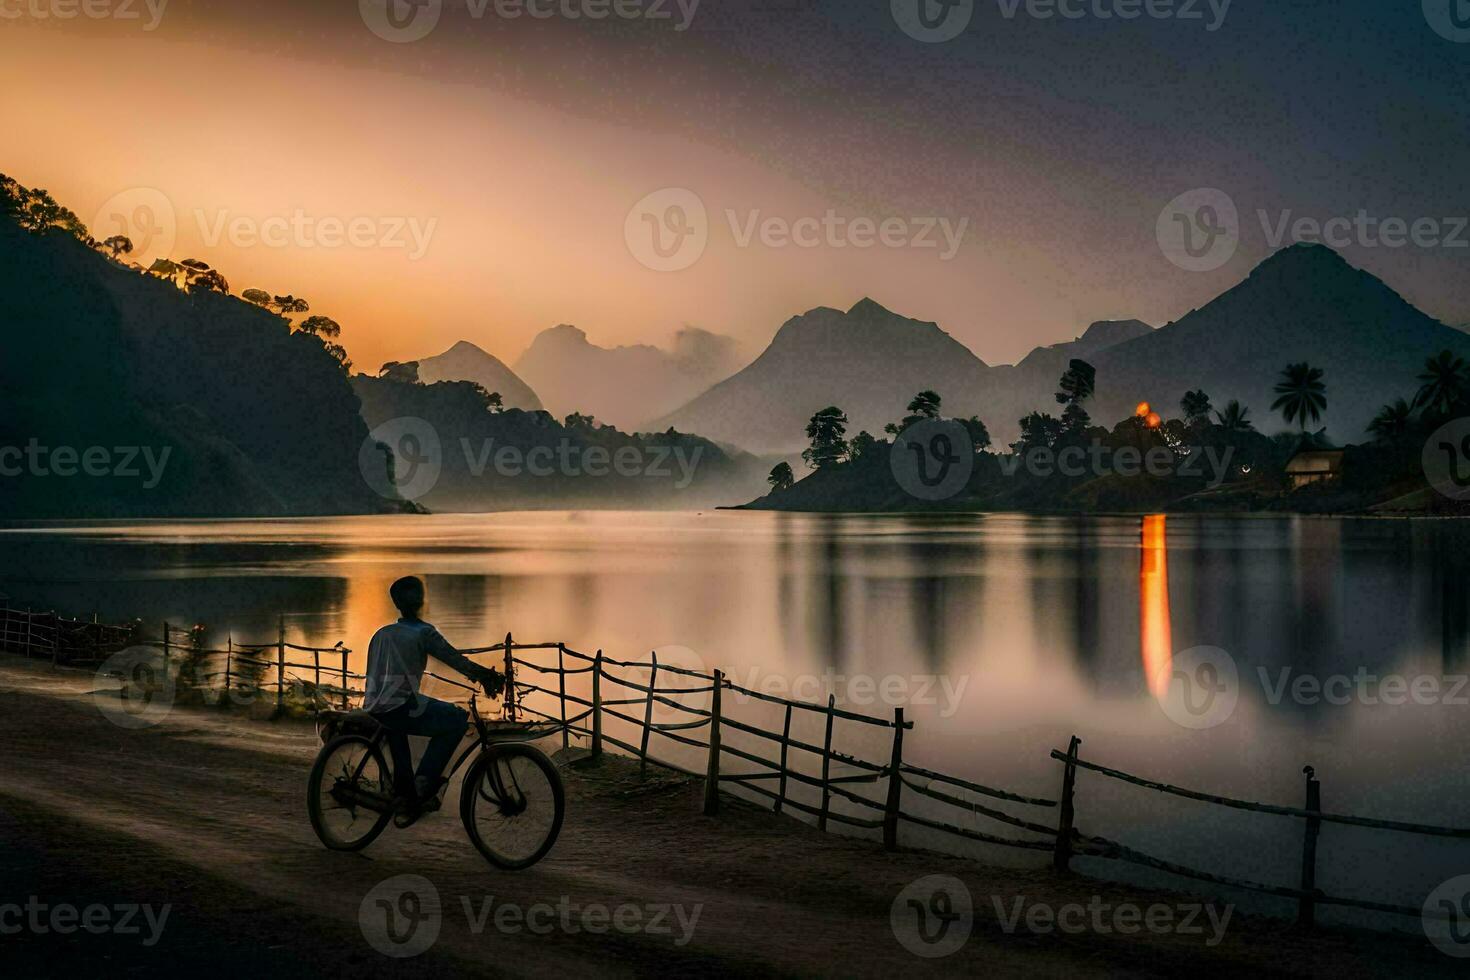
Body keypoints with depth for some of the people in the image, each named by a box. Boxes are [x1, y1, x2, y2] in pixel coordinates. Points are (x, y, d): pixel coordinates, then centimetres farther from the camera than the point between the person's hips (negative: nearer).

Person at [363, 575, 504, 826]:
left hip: (374, 711, 8)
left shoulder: (381, 633, 19)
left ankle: (404, 801, 39)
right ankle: (424, 783, 5)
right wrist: (488, 676, 14)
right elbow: (456, 660, 0)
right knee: (458, 720, 8)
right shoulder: (423, 632, -1)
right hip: (401, 708, -8)